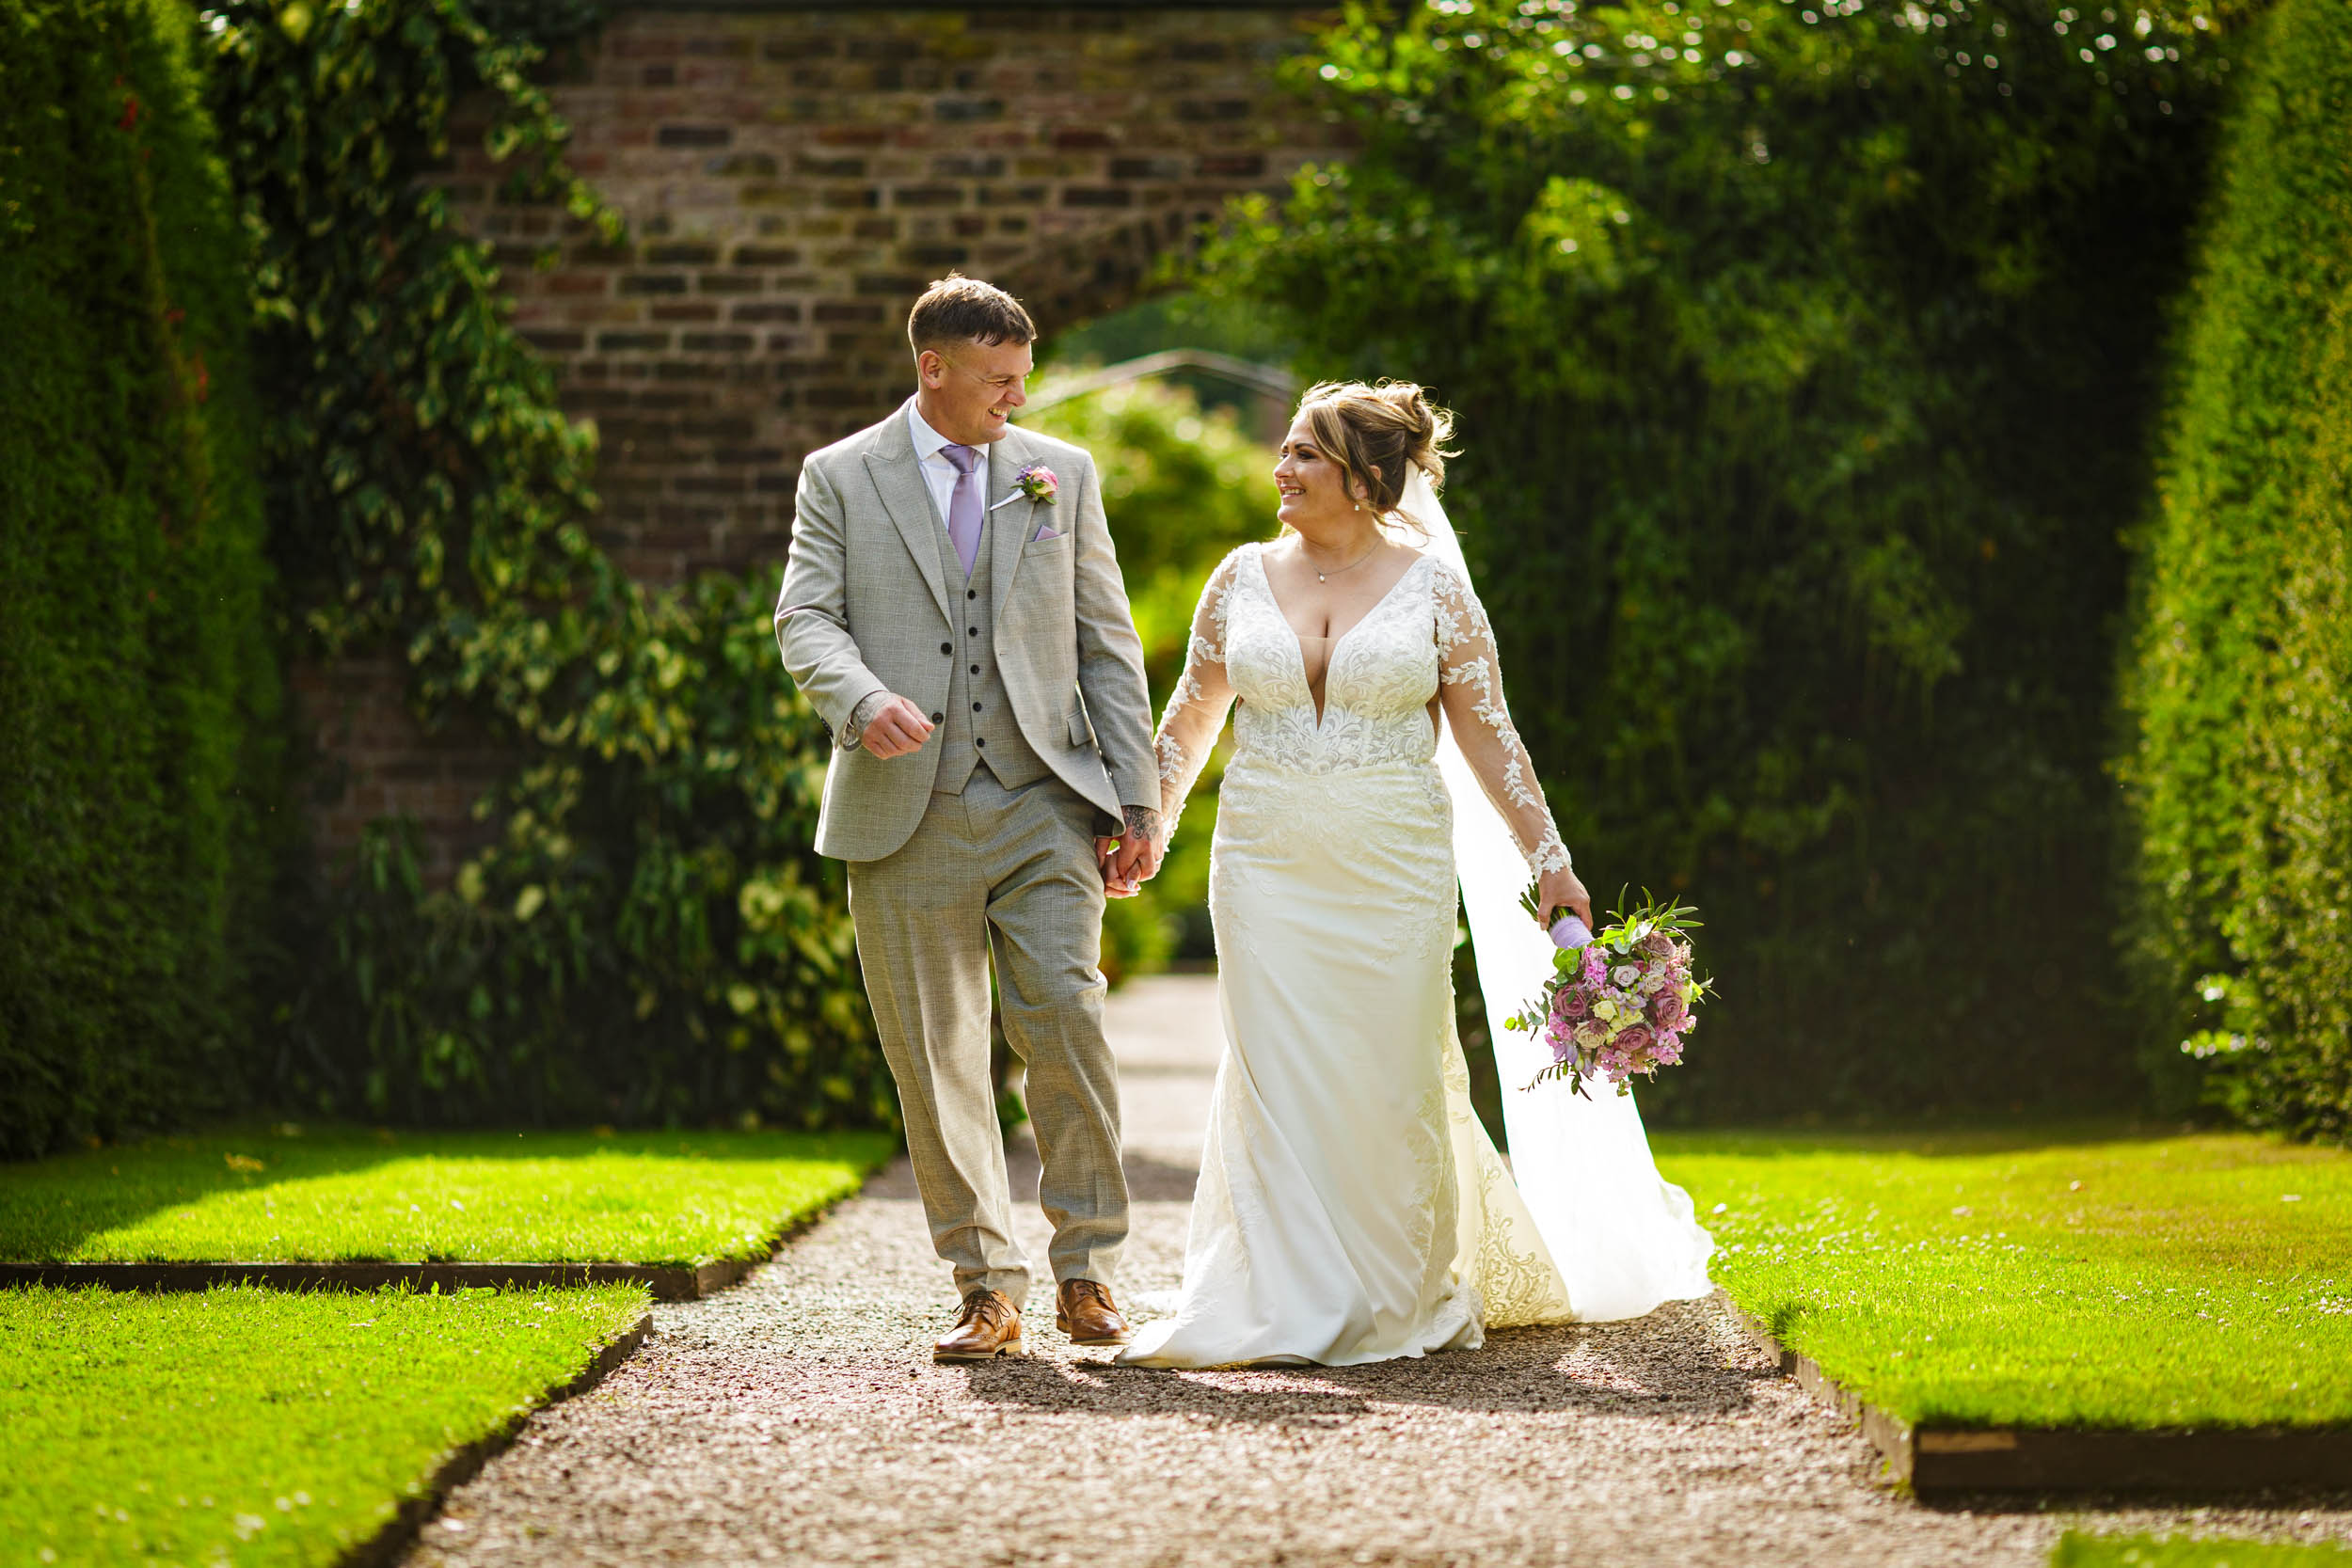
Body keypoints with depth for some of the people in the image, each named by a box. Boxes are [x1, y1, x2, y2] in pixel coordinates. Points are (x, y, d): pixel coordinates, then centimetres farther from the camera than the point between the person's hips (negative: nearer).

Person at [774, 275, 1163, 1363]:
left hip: (1043, 806, 1)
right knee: (935, 1057, 1)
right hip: (905, 820, 0)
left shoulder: (1061, 475, 12)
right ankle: (987, 1290, 10)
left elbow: (1107, 641, 12)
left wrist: (1136, 797, 6)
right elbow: (806, 621, -3)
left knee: (1066, 1019, -12)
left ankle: (1086, 1270, 1)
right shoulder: (841, 479, 7)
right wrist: (863, 701, -25)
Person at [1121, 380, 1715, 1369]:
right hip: (1268, 870, 2)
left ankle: (1403, 1299, 20)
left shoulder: (1432, 587, -1)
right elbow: (1189, 722, 15)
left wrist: (1549, 863, -1)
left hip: (1394, 871, -2)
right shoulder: (1243, 580, 5)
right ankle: (1300, 1303, 4)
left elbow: (1488, 738, 1)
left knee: (1393, 1081, 2)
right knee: (1280, 1081, -2)